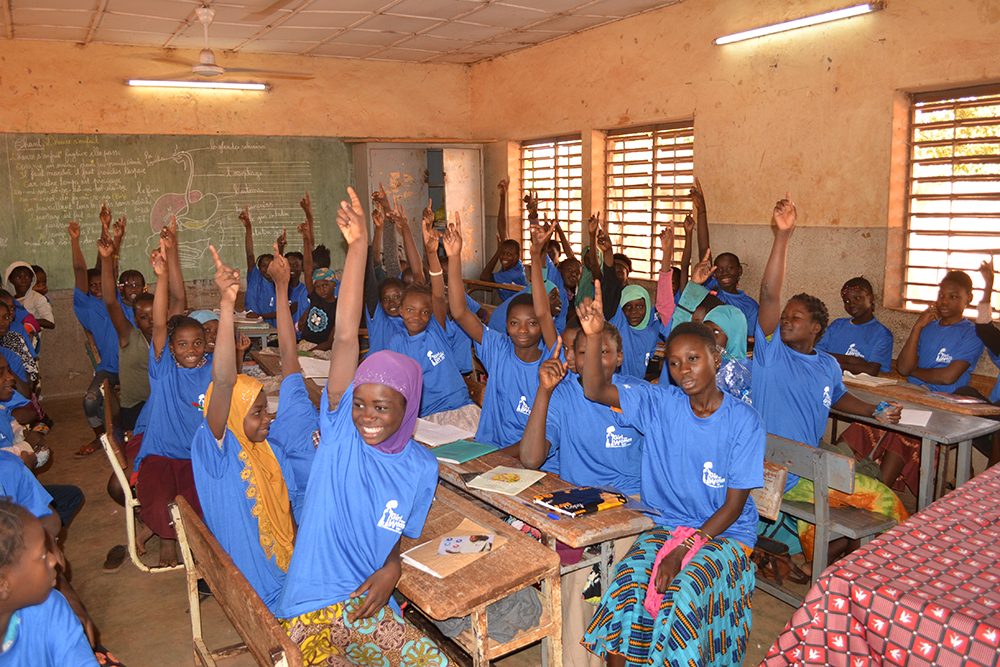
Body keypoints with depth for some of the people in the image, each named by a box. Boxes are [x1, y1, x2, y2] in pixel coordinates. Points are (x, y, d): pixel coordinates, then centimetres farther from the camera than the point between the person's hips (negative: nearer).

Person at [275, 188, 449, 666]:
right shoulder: (340, 432, -8)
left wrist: (391, 567, -8)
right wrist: (358, 247, -22)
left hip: (368, 603, 2)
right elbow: (346, 337, -16)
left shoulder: (421, 467, 0)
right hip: (310, 608, -2)